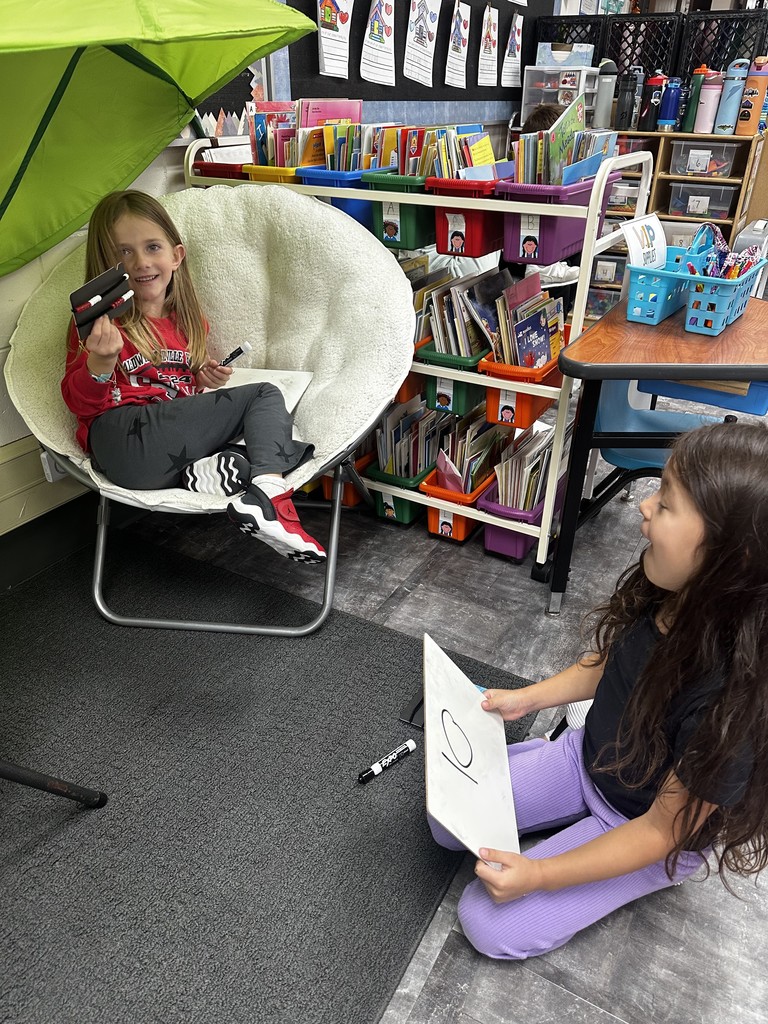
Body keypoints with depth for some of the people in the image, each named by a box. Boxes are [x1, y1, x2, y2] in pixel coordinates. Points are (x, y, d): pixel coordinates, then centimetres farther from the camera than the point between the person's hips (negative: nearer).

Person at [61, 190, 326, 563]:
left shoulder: (188, 321, 20)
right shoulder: (97, 321, 3)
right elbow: (80, 403, -4)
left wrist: (203, 381, 12)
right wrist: (100, 362, -25)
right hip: (124, 437, -6)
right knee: (265, 396, -9)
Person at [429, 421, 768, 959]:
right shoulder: (663, 594, -20)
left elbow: (663, 830, -24)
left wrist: (540, 875, -23)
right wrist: (526, 698, -1)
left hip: (651, 832, -5)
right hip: (587, 757, 5)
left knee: (492, 926, -6)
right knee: (449, 817, 5)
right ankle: (583, 813, 17)